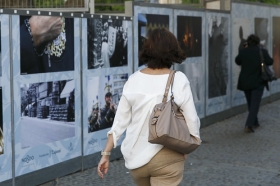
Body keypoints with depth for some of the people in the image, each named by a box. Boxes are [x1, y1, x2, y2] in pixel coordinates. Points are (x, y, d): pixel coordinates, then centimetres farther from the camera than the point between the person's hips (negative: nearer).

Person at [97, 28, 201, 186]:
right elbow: (191, 121, -10)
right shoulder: (179, 80, -13)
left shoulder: (134, 80, -3)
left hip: (136, 156, 4)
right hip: (167, 158, -4)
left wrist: (106, 154, 4)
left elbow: (120, 121, -2)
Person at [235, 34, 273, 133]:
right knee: (255, 104, -3)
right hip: (258, 82, -3)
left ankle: (255, 123, 27)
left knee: (250, 103, 17)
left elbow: (237, 61, 11)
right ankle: (248, 125, -14)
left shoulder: (243, 52, -5)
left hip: (245, 82, 3)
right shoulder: (262, 52, -9)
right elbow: (270, 62, 1)